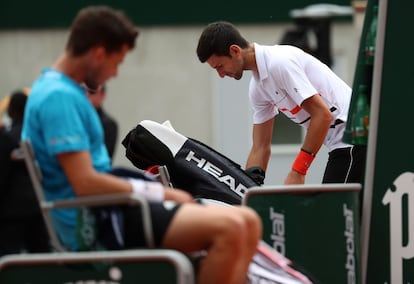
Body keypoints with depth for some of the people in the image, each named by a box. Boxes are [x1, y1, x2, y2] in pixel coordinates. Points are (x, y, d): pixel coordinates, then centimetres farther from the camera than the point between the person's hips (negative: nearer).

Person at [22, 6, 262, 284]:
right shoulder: (59, 97, -15)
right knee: (229, 227, -26)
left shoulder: (66, 91, 18)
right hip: (98, 223, -11)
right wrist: (159, 192, -10)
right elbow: (85, 183, -21)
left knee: (247, 223, 1)